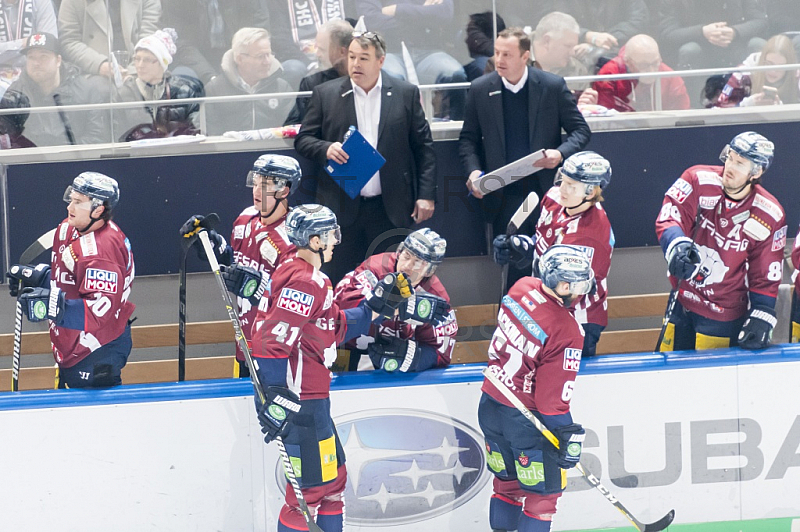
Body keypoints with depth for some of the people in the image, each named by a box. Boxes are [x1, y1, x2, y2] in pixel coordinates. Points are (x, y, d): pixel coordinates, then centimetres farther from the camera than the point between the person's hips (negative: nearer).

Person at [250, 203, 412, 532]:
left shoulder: (310, 277, 15)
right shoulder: (305, 282, -18)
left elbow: (336, 329, 20)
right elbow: (273, 341, -25)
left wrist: (376, 307, 13)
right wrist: (276, 399, -26)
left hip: (311, 397, 11)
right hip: (299, 401, -11)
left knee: (332, 478, 19)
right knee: (311, 486, -6)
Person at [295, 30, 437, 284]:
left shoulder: (406, 94, 4)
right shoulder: (325, 95, 5)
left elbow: (423, 147, 6)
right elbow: (303, 140, 8)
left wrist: (426, 195, 0)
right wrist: (326, 149, -14)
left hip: (391, 208, 0)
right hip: (342, 207, 0)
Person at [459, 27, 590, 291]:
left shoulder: (553, 86, -2)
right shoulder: (480, 89, 2)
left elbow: (581, 130, 3)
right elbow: (468, 138, 10)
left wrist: (560, 154, -17)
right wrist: (473, 171, -9)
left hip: (547, 191, -1)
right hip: (504, 197, 1)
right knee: (515, 269, 5)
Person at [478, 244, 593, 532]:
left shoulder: (522, 287, -5)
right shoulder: (566, 331, -25)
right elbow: (553, 393, -21)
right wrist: (570, 435, -13)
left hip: (490, 404, 8)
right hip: (523, 418, -8)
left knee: (507, 483, 22)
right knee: (543, 491, 8)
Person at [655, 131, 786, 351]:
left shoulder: (770, 216, -11)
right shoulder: (699, 181, -10)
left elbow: (766, 275, -5)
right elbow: (668, 217, -15)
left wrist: (760, 318, -10)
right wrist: (677, 244, -36)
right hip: (682, 302, 2)